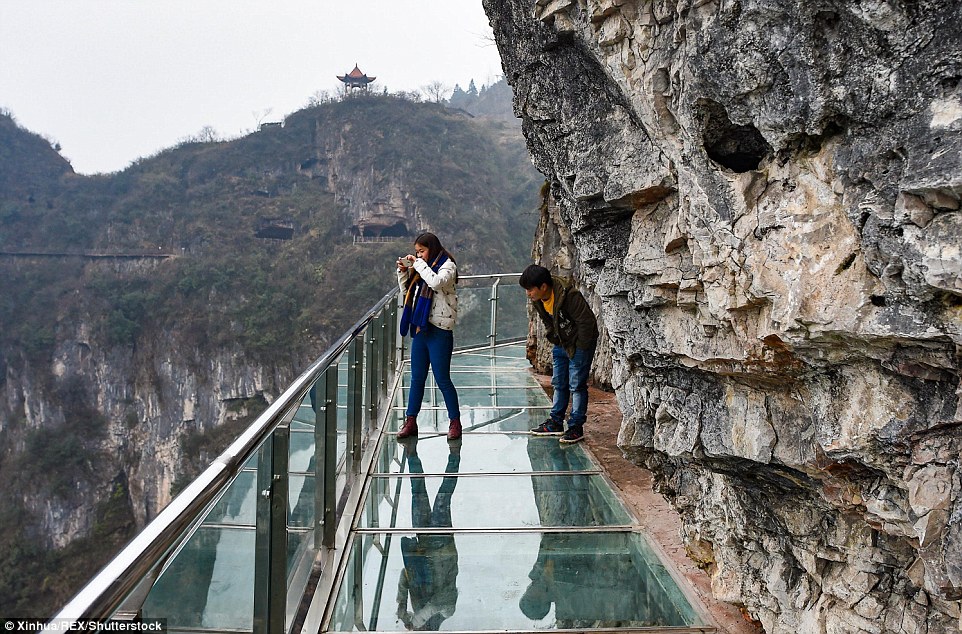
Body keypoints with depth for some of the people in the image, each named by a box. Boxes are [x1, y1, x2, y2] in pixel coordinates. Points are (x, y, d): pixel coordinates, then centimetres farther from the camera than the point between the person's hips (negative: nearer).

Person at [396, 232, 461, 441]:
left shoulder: (447, 265, -6)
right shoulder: (422, 268, 16)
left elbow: (437, 282, -27)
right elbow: (406, 291, 23)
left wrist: (419, 264, -16)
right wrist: (403, 271, 8)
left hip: (439, 330, -7)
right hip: (420, 328, 7)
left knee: (442, 379, -2)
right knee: (417, 378, 11)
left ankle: (455, 422, 10)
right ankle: (410, 421, 18)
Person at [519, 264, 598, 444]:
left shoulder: (570, 296, -30)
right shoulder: (538, 299, -6)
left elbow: (587, 322, -24)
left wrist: (579, 348, -17)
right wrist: (555, 340, 7)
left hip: (579, 344, -8)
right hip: (560, 345, 8)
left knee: (577, 385, -5)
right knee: (559, 384, 13)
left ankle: (576, 427, 2)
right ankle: (556, 423, 23)